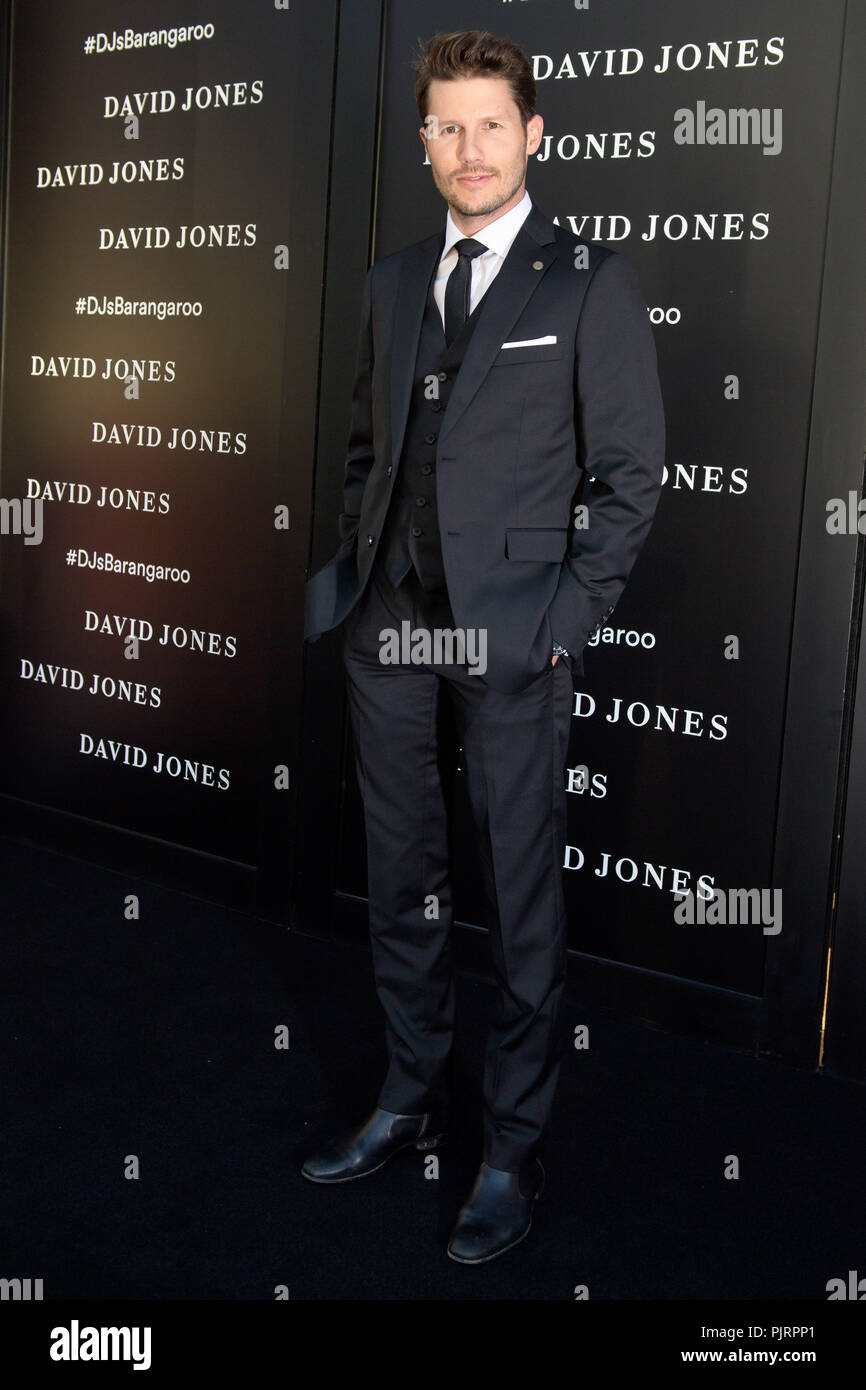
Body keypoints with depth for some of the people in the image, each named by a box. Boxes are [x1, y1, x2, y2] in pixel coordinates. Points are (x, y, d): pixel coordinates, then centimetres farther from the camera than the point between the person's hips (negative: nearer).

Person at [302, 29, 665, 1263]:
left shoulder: (593, 283, -2)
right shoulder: (392, 283, 14)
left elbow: (631, 473, -4)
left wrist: (569, 615, -10)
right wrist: (356, 565, 8)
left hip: (512, 637, -5)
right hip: (390, 626, 6)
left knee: (522, 895, 3)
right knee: (401, 876, 14)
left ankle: (517, 1149, 18)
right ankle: (412, 1100, 32)